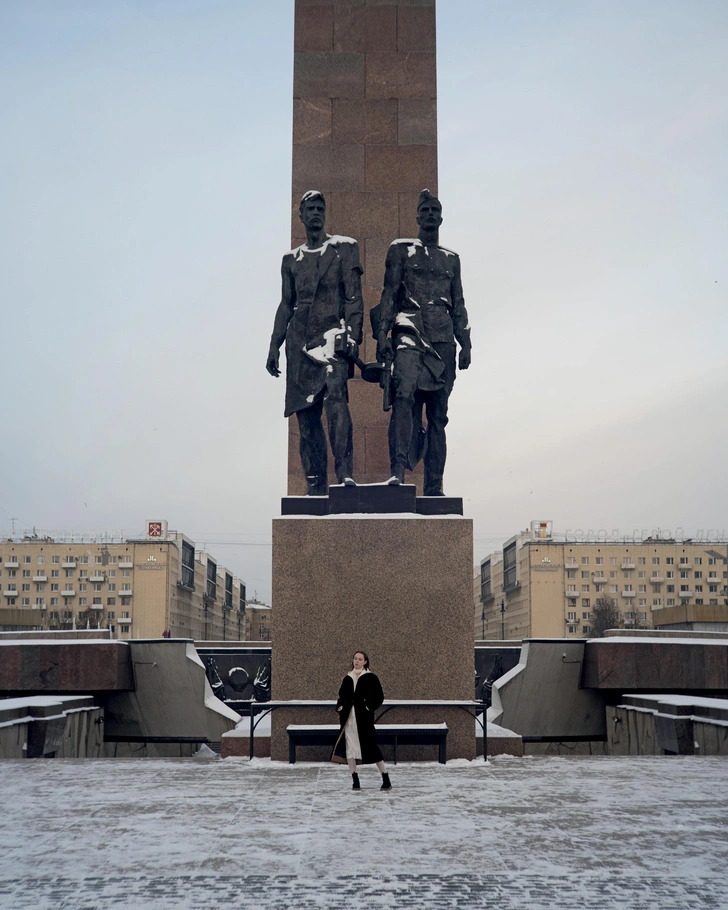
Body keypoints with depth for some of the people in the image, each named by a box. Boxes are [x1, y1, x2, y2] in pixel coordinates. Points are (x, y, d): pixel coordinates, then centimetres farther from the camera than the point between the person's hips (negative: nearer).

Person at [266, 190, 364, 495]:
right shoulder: (291, 259, 19)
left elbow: (354, 297, 0)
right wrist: (274, 347, 14)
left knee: (335, 397, -26)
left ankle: (345, 474, -32)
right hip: (300, 341, 4)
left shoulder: (344, 248, 8)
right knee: (306, 414, 2)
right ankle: (316, 487, 7)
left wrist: (352, 336, -12)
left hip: (331, 333, -4)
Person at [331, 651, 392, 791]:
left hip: (363, 718, -5)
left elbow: (379, 697, -4)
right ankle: (355, 781, 8)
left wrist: (369, 707, -13)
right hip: (348, 718, 5)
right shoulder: (348, 678, 11)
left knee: (370, 747, -4)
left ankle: (386, 779, 6)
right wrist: (340, 707, 3)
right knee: (349, 747, 1)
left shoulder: (371, 678, -2)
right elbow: (341, 696, 19)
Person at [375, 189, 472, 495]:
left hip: (443, 340, 3)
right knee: (404, 395, -27)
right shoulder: (401, 249, 12)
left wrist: (465, 344, 10)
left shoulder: (451, 258, 21)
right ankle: (398, 471, -34)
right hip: (409, 334, -3)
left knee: (438, 414, 1)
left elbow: (459, 305, 19)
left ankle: (434, 487, 3)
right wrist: (382, 335, -6)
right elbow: (389, 294, 5)